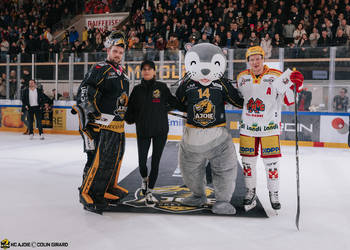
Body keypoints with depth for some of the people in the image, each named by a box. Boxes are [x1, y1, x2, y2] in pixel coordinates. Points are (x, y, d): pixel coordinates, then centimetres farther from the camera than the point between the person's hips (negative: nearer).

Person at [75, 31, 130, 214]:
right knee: (102, 158, -13)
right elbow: (84, 91, -16)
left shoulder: (122, 72, 20)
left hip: (119, 123, 9)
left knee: (116, 157, 15)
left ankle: (109, 188, 29)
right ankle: (88, 193, -2)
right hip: (104, 122, -9)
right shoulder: (100, 69, -7)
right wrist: (90, 115, -23)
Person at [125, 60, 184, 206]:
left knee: (155, 161, 2)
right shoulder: (137, 89, 5)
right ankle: (145, 179, 37)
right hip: (142, 131, 1)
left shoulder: (161, 87, 1)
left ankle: (149, 191, 16)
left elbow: (173, 102, 5)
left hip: (160, 130, -1)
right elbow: (131, 108, 7)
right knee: (142, 162, 2)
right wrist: (130, 119, -8)